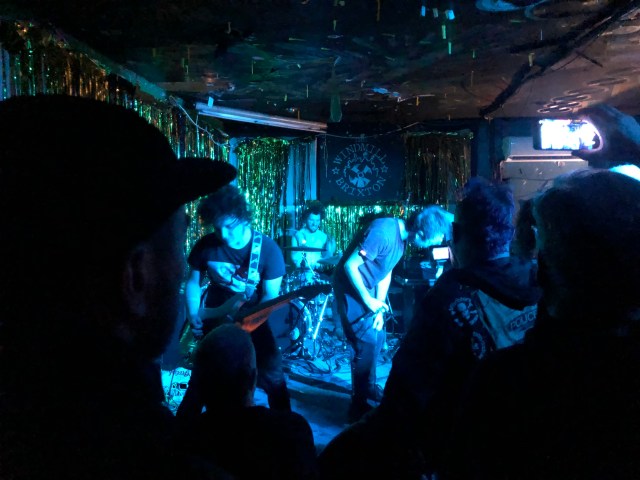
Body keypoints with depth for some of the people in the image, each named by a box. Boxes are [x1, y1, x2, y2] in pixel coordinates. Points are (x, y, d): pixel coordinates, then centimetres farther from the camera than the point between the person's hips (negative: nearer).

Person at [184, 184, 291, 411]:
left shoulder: (266, 248, -18)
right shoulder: (206, 245, -13)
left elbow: (271, 295, -14)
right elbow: (193, 283, 1)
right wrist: (194, 318, -10)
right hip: (214, 318, 2)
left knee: (273, 376, -4)